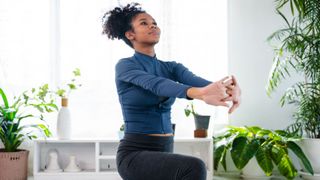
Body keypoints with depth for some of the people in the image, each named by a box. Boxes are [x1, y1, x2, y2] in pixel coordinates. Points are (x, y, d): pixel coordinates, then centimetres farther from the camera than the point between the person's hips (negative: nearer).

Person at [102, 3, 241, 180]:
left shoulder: (171, 68, 12)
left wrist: (227, 89, -36)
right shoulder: (125, 66, -6)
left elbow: (194, 80, -12)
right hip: (135, 154, -7)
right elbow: (157, 85, -28)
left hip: (164, 153, 8)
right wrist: (200, 94, -47)